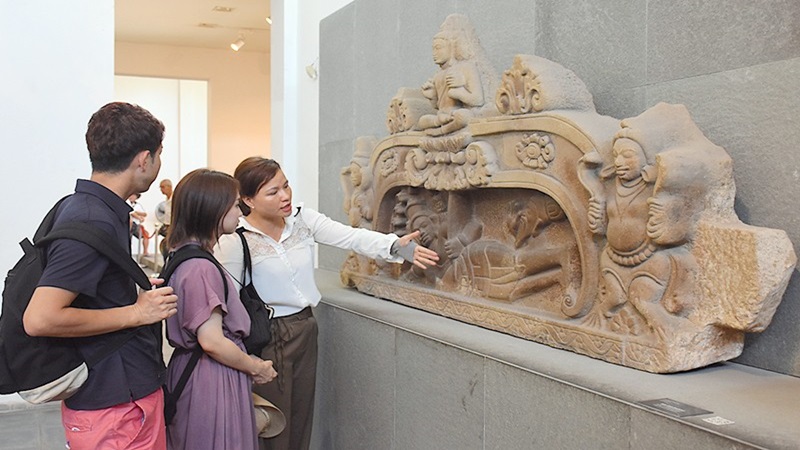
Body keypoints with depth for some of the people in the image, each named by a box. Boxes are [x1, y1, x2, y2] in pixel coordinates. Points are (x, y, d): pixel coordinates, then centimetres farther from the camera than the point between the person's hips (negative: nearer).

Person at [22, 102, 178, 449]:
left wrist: (137, 294, 15)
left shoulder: (80, 207, 9)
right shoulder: (95, 222, -22)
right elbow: (40, 319, -28)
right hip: (118, 404, -10)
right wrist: (136, 312, -20)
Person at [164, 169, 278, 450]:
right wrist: (256, 368, -10)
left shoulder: (181, 257, 8)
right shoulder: (201, 268, -22)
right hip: (213, 382, -10)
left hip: (189, 371, 10)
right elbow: (212, 341, -25)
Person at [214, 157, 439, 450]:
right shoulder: (234, 241, -15)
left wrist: (395, 245, -28)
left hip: (305, 329, 5)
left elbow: (352, 237, -12)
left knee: (301, 419, 18)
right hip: (267, 338, -5)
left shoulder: (303, 219, -1)